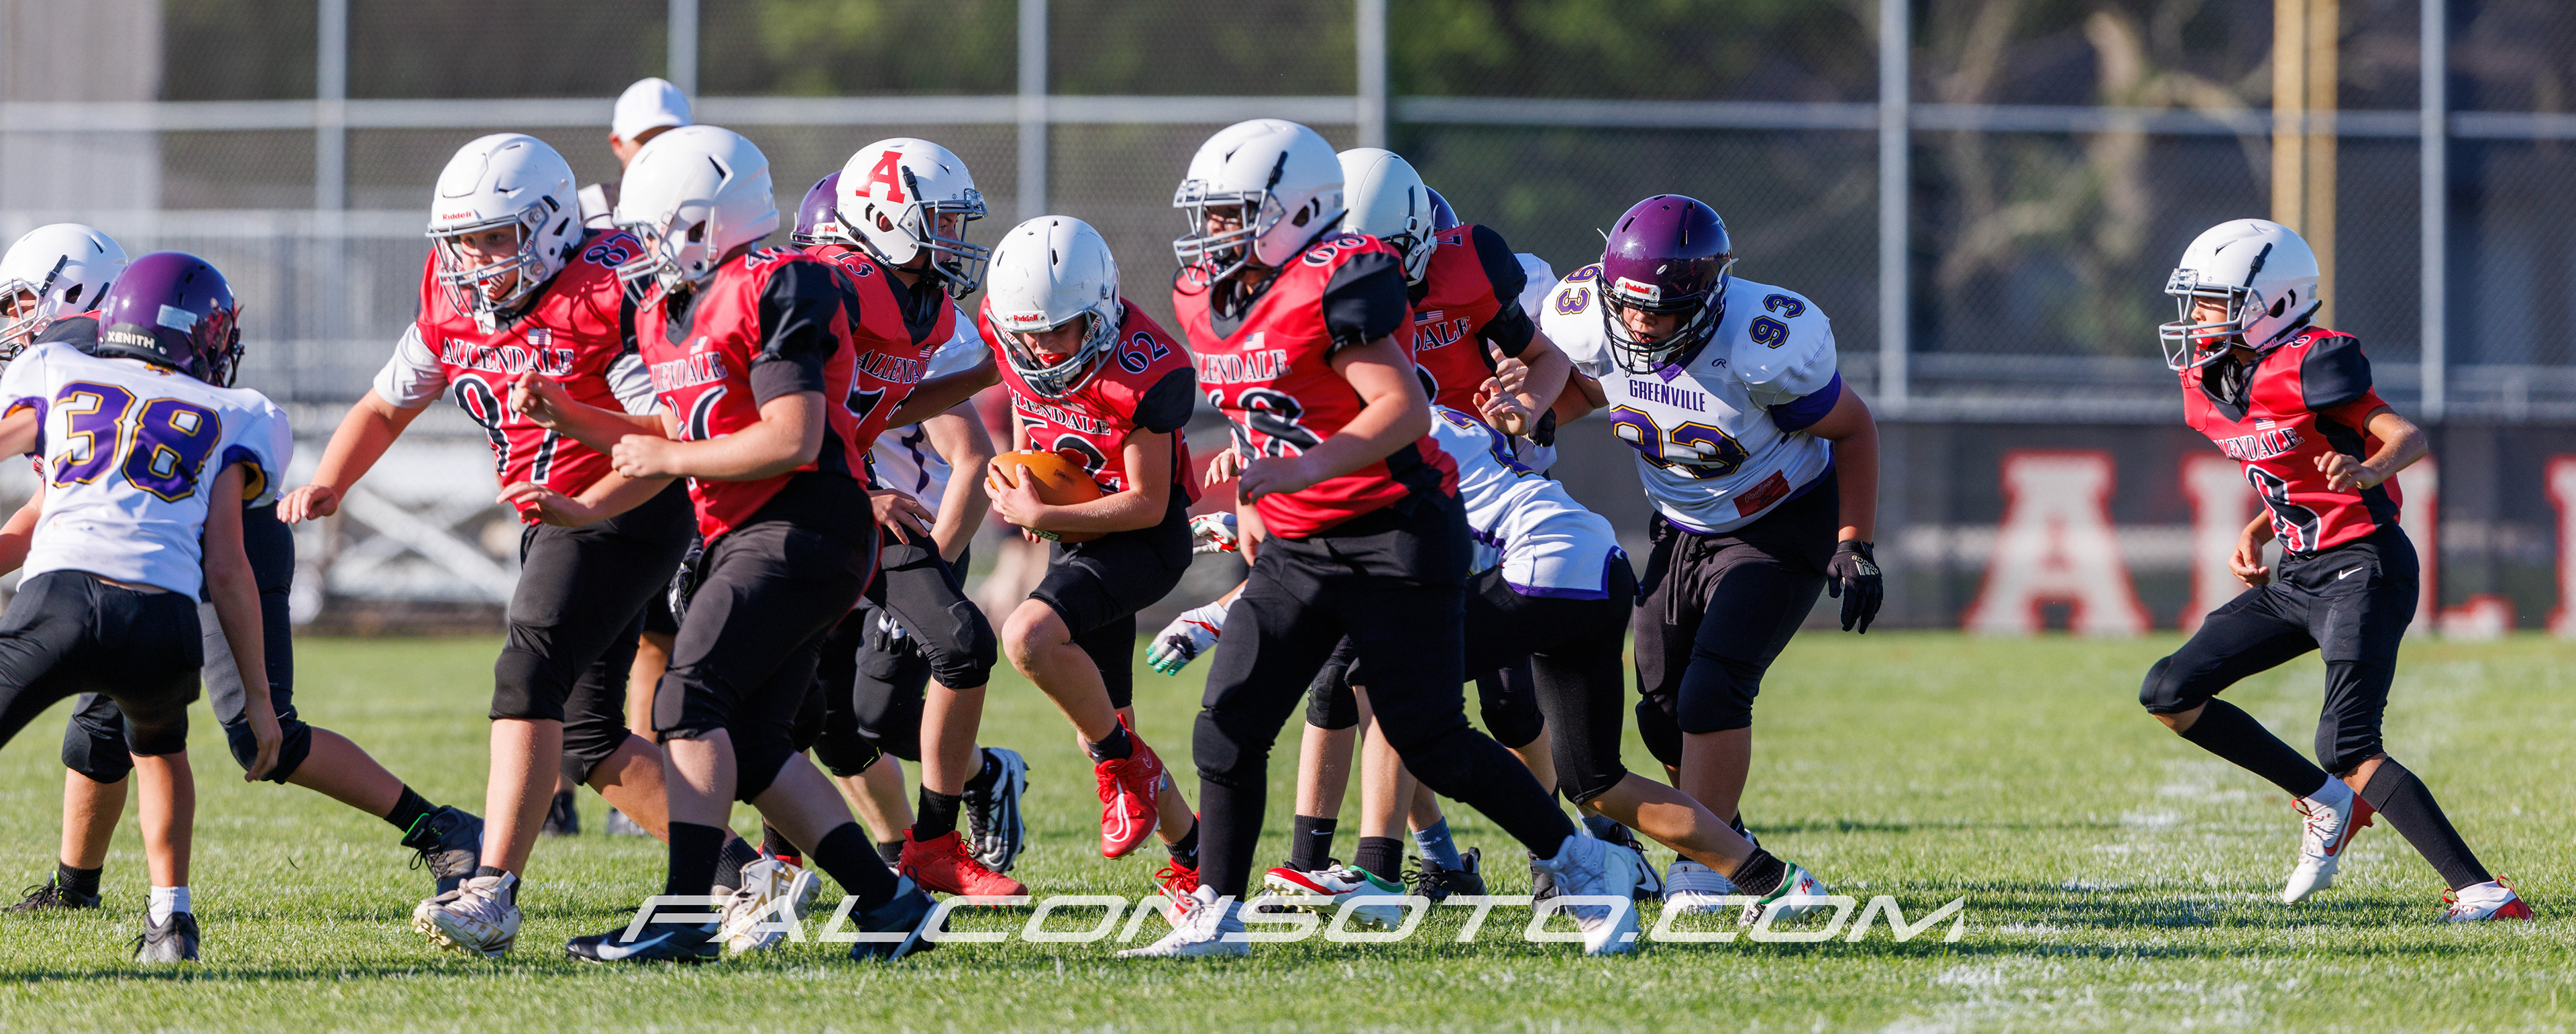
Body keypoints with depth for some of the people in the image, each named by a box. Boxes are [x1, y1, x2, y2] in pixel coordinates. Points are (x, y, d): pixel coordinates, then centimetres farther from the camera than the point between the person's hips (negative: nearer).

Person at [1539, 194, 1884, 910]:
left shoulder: (1761, 347, -33)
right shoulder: (1592, 324, -19)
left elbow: (1854, 430, -15)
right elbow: (1587, 388, 8)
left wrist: (1854, 548, -15)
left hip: (1783, 529, -6)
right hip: (1686, 530, 6)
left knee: (1714, 690, -21)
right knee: (1663, 709, 7)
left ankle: (1703, 869, -13)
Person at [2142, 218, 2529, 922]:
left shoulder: (2307, 365, -17)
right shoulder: (2210, 386, 9)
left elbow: (2409, 437, -24)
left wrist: (2368, 472, -44)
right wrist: (2255, 534, 9)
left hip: (2362, 567, -9)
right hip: (2296, 573, 9)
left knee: (2351, 752, -21)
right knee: (2169, 696, 6)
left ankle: (2483, 894, -23)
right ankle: (2326, 804, 14)